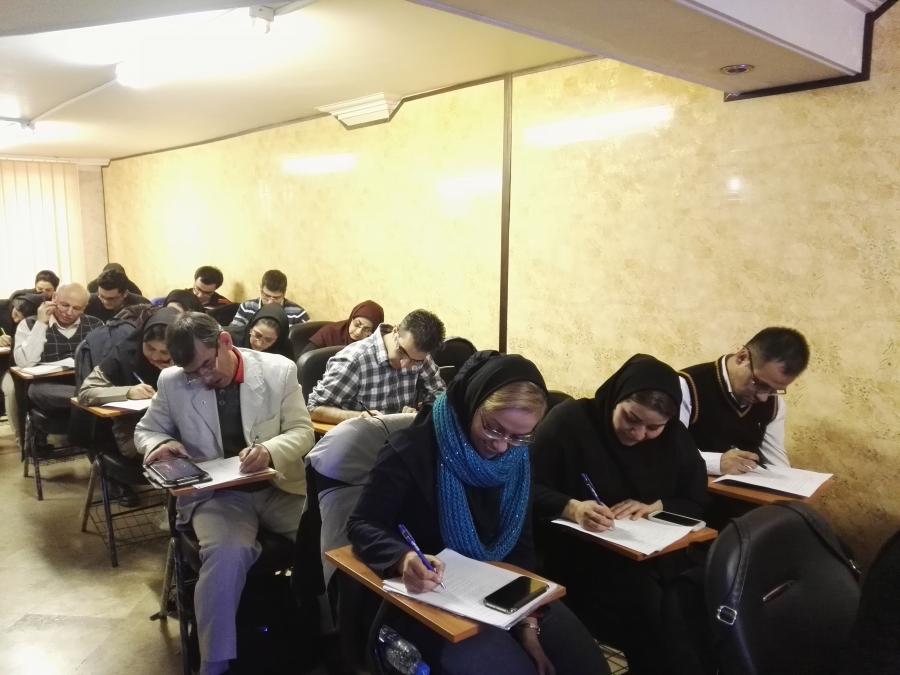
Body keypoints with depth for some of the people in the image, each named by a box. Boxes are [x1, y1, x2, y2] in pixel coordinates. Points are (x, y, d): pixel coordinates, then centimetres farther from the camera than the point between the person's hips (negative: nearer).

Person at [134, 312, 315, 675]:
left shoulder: (279, 370, -4)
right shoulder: (171, 382, -1)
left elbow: (303, 431, -1)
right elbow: (146, 430, 15)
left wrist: (270, 450, -24)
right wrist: (159, 444, -11)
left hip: (279, 486, 1)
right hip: (215, 493, 0)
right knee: (227, 552, -33)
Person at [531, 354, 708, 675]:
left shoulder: (675, 437, 8)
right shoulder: (569, 419, -8)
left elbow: (697, 503, 11)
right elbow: (525, 489, -10)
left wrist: (657, 507, -10)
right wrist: (571, 508, -28)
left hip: (654, 554, 5)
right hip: (579, 557, -4)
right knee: (649, 607, -30)